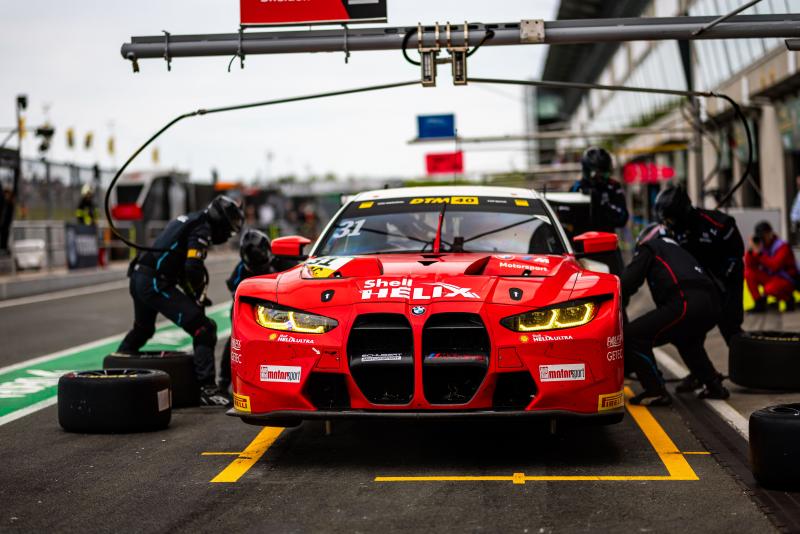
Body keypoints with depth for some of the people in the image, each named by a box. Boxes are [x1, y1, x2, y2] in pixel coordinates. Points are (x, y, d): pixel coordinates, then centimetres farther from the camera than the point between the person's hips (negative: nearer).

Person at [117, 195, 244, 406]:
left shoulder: (188, 221, 21)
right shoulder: (202, 229, -8)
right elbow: (193, 268, -19)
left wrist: (194, 295, 20)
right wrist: (199, 298, -3)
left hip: (138, 277, 10)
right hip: (156, 283, -10)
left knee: (142, 329, 33)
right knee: (203, 329, -11)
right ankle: (206, 388, -17)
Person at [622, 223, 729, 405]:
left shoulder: (650, 247, 18)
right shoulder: (680, 251, 40)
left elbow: (629, 280, 6)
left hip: (687, 304, -9)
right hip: (712, 306, 9)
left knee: (632, 336, -5)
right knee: (686, 341, 38)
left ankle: (655, 392, -7)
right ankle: (714, 386, 33)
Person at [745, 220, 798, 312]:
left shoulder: (782, 246, -18)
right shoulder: (760, 245, 0)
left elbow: (775, 266, -33)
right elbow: (749, 265, -5)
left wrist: (759, 253, -33)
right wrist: (751, 250, -20)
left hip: (787, 281, -7)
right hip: (770, 278, 7)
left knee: (770, 289, -36)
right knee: (749, 273, -14)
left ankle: (788, 299, -2)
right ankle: (759, 304, -7)